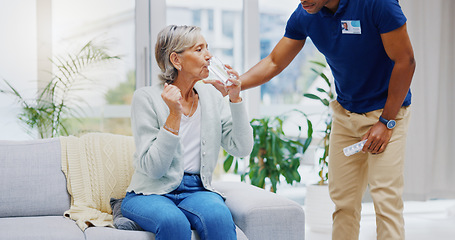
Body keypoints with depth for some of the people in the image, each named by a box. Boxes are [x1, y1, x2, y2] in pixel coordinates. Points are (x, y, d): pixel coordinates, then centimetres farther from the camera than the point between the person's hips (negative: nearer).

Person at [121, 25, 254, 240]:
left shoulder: (212, 96, 9)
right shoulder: (146, 98, -6)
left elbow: (242, 149, 3)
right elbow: (153, 168, -13)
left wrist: (236, 99, -5)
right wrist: (174, 115, -20)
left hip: (196, 190, 3)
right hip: (151, 193, -3)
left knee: (218, 216, -32)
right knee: (174, 222, -36)